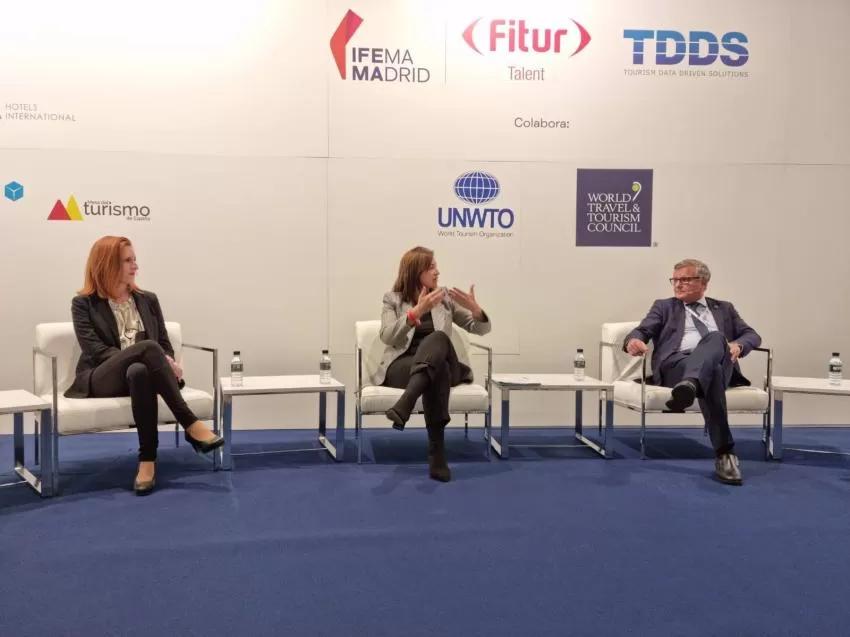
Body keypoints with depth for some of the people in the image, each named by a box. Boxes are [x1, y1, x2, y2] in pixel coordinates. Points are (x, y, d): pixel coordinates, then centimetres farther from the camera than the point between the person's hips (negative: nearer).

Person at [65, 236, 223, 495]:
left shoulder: (148, 300, 19)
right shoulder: (83, 304, 8)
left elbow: (165, 345, 14)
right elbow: (95, 349, -6)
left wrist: (168, 363, -12)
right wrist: (148, 357, -21)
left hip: (140, 372, 3)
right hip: (101, 379, -3)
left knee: (139, 371, -38)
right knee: (148, 346, -35)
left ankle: (148, 459, -40)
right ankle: (192, 426, -39)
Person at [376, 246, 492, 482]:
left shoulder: (445, 298, 14)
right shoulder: (392, 299, 8)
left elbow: (481, 329, 10)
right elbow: (387, 337, -10)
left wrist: (475, 309, -14)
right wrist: (417, 311, -23)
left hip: (439, 365, 2)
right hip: (401, 367, -2)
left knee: (437, 338, -34)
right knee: (439, 371, -37)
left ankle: (404, 404, -54)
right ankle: (437, 454, -45)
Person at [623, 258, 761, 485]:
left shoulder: (724, 308, 32)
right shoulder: (664, 307, 26)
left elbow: (752, 335, 23)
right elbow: (642, 330, 9)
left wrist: (738, 345, -3)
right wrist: (634, 340, -18)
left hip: (720, 364, 2)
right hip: (675, 365, -2)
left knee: (716, 338, -36)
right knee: (712, 373, -39)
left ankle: (689, 385, -64)